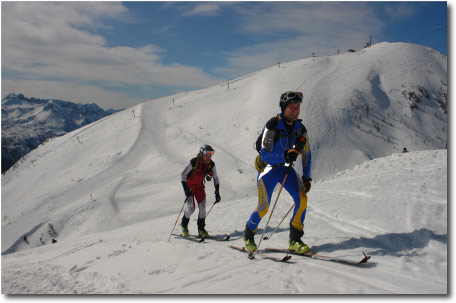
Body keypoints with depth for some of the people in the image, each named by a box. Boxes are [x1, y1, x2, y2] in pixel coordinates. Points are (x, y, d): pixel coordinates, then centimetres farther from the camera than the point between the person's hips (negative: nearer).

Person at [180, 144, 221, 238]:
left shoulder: (211, 164, -15)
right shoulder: (194, 162, -28)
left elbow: (215, 178, -4)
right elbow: (183, 175, -21)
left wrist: (217, 193, -9)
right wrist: (186, 190, -27)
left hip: (199, 186, 4)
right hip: (189, 185, -4)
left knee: (202, 206, -8)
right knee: (191, 208, -10)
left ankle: (201, 229, 7)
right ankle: (184, 225, 18)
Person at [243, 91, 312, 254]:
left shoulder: (300, 128, -5)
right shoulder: (272, 126, -22)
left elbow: (306, 153, 7)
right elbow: (264, 155, -27)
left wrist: (306, 177, 5)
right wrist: (286, 155, -41)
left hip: (286, 168, 5)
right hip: (268, 168, -5)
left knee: (302, 199, -14)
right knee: (263, 208, -7)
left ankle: (295, 240, 0)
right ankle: (248, 234, 23)